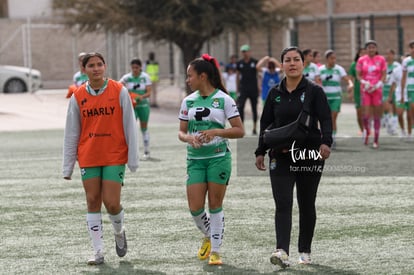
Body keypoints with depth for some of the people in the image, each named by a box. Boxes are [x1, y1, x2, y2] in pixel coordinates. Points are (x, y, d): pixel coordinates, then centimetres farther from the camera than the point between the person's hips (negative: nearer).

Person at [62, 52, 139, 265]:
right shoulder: (78, 97, 2)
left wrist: (133, 158, -4)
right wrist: (68, 166, 5)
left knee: (111, 203, -8)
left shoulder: (119, 91, -4)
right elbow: (71, 133, 6)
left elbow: (129, 127, -2)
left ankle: (119, 231, 24)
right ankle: (98, 251, 9)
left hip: (115, 156, -2)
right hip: (88, 157, 2)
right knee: (93, 201, 3)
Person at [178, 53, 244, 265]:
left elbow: (239, 131, -6)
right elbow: (181, 132, 12)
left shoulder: (223, 99, -4)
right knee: (195, 207, -3)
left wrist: (216, 131, -19)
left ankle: (215, 250, 9)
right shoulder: (188, 101, 8)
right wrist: (189, 138, -11)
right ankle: (208, 237, 26)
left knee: (215, 206, 0)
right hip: (195, 159, 4)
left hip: (218, 158, -4)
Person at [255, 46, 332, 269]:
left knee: (306, 205, 8)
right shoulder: (275, 93, 8)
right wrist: (261, 152, 8)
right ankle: (282, 251, -22)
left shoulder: (314, 91, -2)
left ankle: (305, 251, 21)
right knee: (282, 204, -11)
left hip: (309, 155, -1)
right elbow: (266, 123, 13)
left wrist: (325, 142, -27)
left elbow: (325, 119, -10)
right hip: (281, 157, 2)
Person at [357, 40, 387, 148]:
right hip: (365, 90, 0)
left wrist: (377, 85, -14)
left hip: (377, 90, 0)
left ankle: (376, 140, 8)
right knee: (366, 115, -9)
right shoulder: (361, 60, 3)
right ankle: (366, 132, 20)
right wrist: (364, 82, -15)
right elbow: (358, 75, 4)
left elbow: (384, 75, 0)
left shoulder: (381, 59, 1)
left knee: (377, 115, 1)